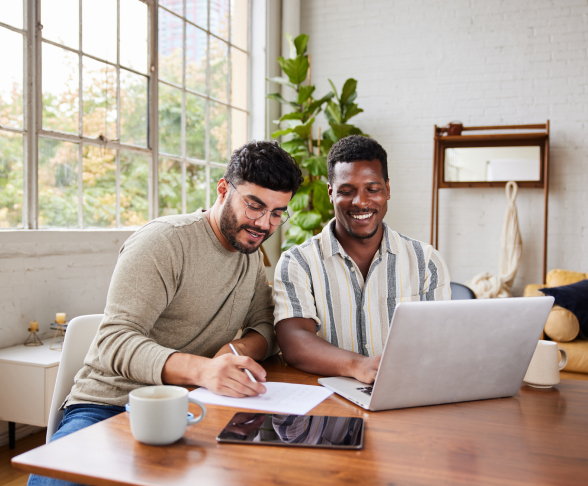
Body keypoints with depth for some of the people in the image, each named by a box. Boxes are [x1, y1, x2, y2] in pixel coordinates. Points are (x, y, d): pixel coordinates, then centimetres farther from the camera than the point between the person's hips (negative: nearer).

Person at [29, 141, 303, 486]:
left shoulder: (251, 254, 12)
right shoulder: (165, 240, -13)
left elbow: (267, 325, 12)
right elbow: (114, 341, -21)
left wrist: (243, 347, -13)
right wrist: (201, 369, -38)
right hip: (109, 404, -5)